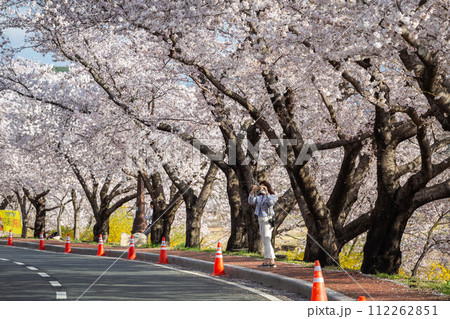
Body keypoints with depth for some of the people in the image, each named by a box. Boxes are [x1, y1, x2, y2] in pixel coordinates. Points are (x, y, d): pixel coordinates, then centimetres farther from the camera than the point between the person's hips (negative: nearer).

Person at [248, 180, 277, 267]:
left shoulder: (272, 196, -1)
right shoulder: (259, 197, 15)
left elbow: (270, 202, -22)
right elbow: (251, 202, 0)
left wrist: (266, 192, -23)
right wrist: (253, 191, -8)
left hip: (268, 219, -7)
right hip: (261, 220, 7)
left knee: (266, 240, -13)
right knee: (265, 241, 8)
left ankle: (267, 261, -16)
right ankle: (272, 261, 11)